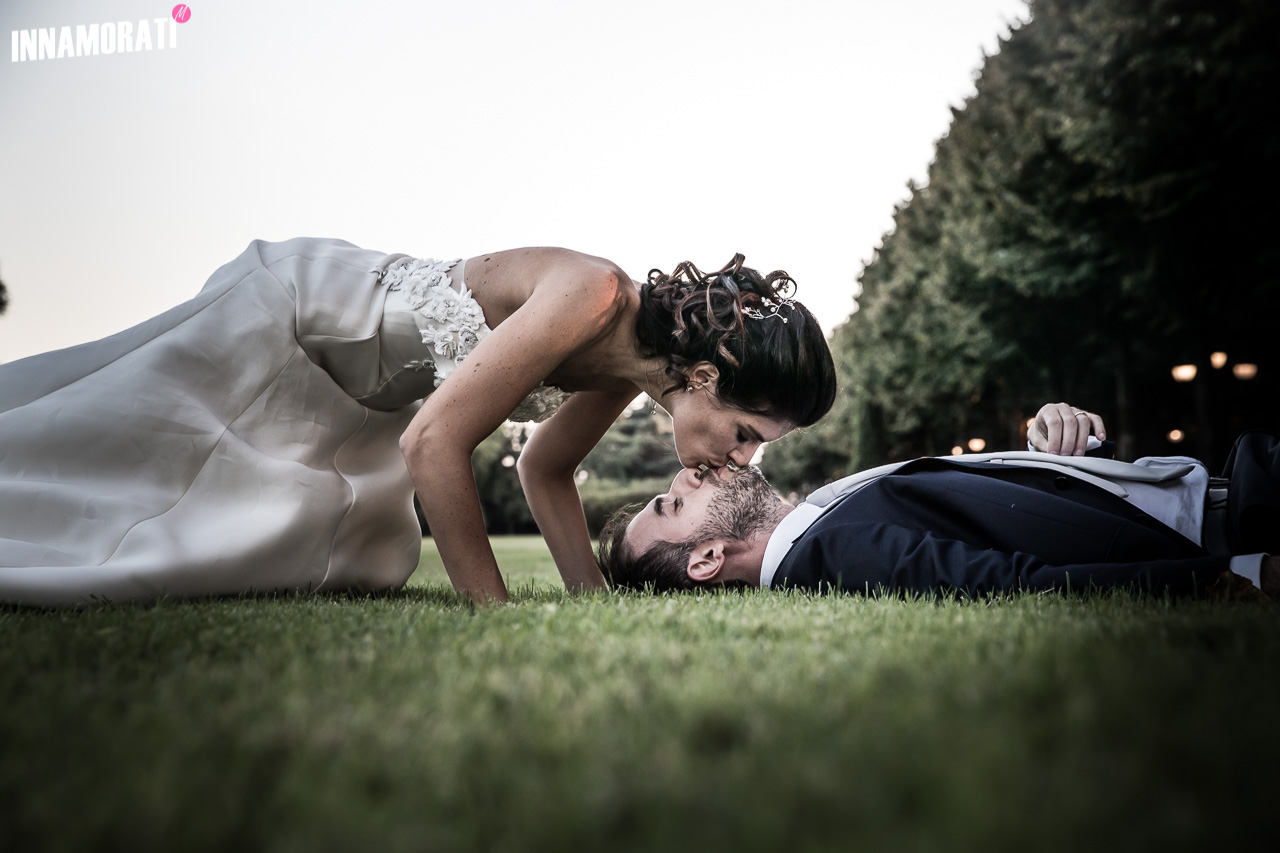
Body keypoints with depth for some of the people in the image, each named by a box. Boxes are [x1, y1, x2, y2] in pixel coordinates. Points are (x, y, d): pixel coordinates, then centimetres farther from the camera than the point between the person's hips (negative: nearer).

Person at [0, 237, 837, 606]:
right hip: (283, 314, -7)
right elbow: (434, 443, -36)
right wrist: (497, 613, -33)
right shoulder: (593, 299, -37)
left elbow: (546, 470, 3)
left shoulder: (636, 360, -10)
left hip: (343, 393, 7)